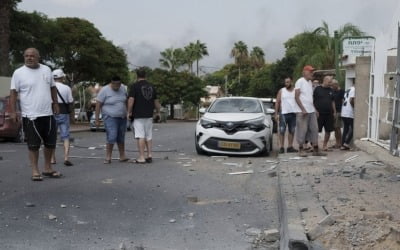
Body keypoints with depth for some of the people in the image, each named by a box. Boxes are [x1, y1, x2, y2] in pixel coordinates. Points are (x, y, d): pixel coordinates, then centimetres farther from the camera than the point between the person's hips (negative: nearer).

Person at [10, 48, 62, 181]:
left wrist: (55, 103, 13)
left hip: (48, 114, 5)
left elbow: (52, 87, 18)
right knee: (33, 145, 0)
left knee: (50, 143, 11)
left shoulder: (46, 70, 8)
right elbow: (13, 93, -7)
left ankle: (48, 168, 26)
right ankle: (35, 171, 10)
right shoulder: (19, 73, -5)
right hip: (30, 116, -4)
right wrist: (13, 111, -13)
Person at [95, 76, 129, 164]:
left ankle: (122, 156, 17)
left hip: (122, 117, 5)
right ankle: (108, 157, -4)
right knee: (111, 137, -13)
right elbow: (98, 105, -11)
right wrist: (97, 119, -13)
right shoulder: (104, 90, -12)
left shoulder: (123, 89, 3)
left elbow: (126, 101, 16)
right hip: (110, 118, -5)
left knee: (121, 138, 10)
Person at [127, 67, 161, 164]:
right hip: (149, 115, 5)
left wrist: (129, 112, -5)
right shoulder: (151, 86, 11)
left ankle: (141, 157, -6)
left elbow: (131, 100, -13)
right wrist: (158, 112, 25)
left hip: (138, 115, -5)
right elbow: (156, 101, 15)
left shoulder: (135, 86, -6)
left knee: (140, 136, -5)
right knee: (149, 136, 12)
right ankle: (149, 155, 13)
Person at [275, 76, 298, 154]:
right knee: (282, 131, -4)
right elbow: (277, 102, 2)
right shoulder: (281, 91, 4)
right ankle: (282, 147, -2)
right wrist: (276, 114, -5)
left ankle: (290, 147, 14)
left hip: (293, 113, 2)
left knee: (292, 131, 7)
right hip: (283, 113, -2)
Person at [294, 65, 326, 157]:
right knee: (302, 130, -4)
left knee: (314, 129, 5)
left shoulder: (310, 83, 17)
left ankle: (315, 150, 8)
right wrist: (303, 109, -17)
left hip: (311, 111, 8)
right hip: (302, 111, -8)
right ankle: (301, 150, 6)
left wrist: (314, 108, 13)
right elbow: (296, 97, -12)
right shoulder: (300, 81, -7)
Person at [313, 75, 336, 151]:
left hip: (329, 114, 5)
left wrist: (334, 111, 14)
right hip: (319, 114, -5)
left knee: (328, 131, 5)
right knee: (316, 130, -3)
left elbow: (333, 102, 20)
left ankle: (324, 146, 17)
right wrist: (316, 111, -11)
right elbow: (313, 100, -4)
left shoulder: (330, 90, 14)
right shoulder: (317, 89, -2)